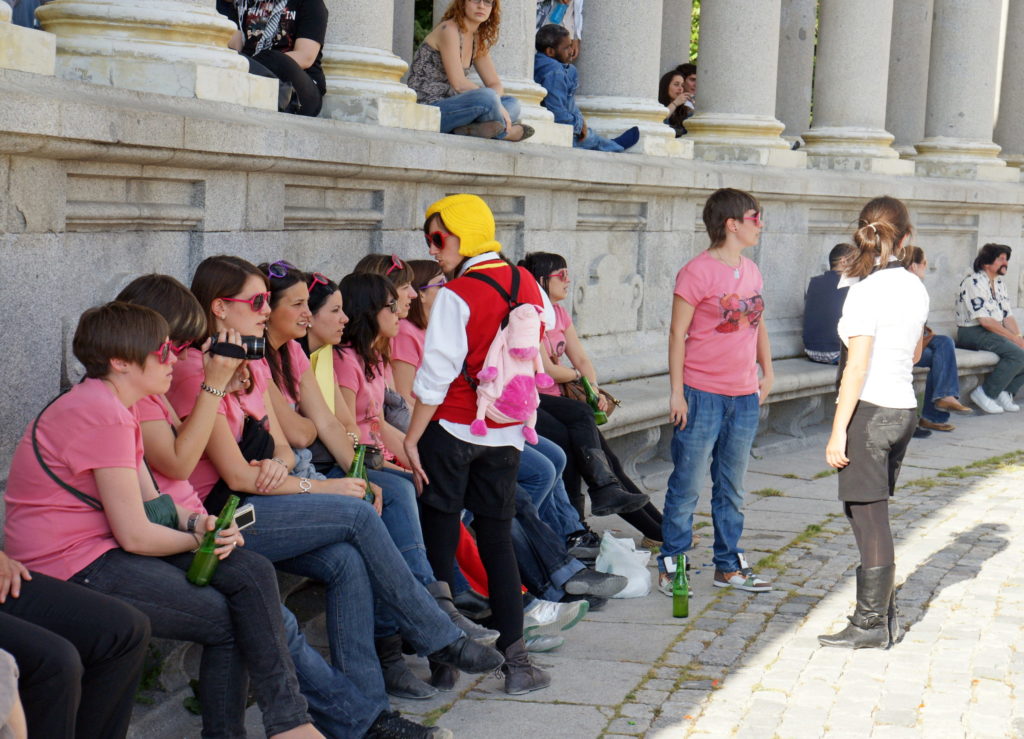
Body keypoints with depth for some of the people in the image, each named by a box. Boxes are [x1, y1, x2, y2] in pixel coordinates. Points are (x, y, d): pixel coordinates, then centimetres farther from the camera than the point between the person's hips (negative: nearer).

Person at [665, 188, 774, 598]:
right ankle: (671, 565, 11)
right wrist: (677, 392, -13)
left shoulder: (751, 271, 10)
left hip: (745, 397, 7)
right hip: (703, 394, -7)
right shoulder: (698, 272, -11)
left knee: (732, 488, 15)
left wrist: (767, 371, 15)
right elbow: (677, 333, -10)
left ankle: (728, 566, 24)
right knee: (688, 485, -1)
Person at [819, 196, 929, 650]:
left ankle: (871, 625, 7)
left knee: (868, 517, 0)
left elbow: (857, 367, -17)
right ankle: (883, 614, 24)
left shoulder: (866, 291, -14)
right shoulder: (914, 288, 6)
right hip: (904, 408, 8)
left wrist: (838, 431, -13)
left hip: (870, 410, -8)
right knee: (871, 515, 18)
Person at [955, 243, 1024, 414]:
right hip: (972, 333, -9)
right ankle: (985, 393, -16)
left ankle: (1006, 393, -5)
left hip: (995, 332, 9)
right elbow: (985, 320, -20)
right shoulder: (974, 282, -14)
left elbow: (1008, 316, 12)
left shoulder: (999, 284, 16)